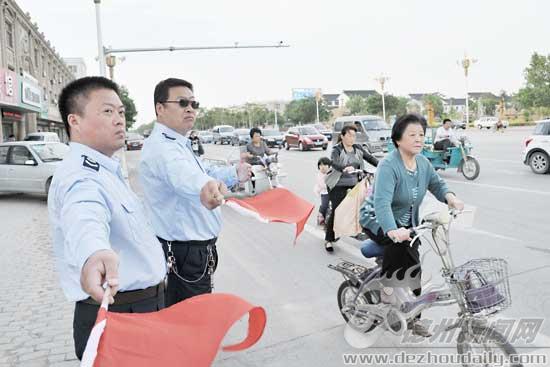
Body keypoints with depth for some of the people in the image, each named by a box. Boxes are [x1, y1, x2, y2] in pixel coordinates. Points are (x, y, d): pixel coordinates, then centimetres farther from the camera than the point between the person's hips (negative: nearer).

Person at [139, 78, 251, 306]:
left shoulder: (178, 144, 15)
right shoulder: (161, 146, -22)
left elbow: (206, 171, 24)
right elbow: (182, 174, -45)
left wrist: (235, 174, 5)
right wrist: (205, 187, -66)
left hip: (194, 250, 11)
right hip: (185, 255, -11)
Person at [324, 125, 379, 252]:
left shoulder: (357, 148, 7)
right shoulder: (337, 150, -10)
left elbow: (370, 158, 6)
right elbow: (334, 163, -29)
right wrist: (345, 168, -49)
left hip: (354, 184, 5)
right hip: (338, 186, -5)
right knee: (337, 211, -8)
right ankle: (328, 240, 2)